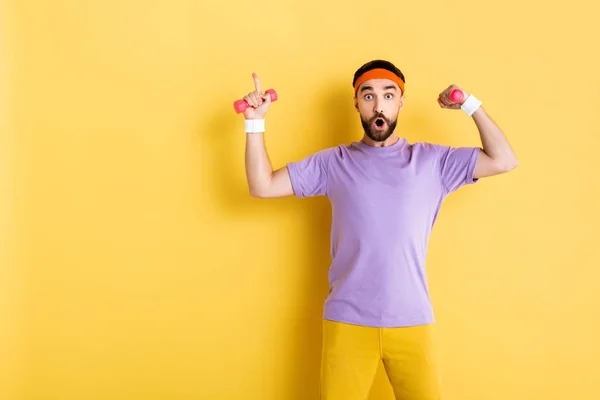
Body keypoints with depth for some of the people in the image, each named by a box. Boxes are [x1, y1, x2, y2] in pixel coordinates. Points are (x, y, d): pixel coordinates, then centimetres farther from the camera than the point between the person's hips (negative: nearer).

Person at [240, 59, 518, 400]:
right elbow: (262, 186, 4)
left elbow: (504, 160, 2)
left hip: (412, 322, 1)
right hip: (348, 323, 0)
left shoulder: (431, 160, 6)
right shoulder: (334, 163, 5)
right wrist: (255, 122, -3)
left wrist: (471, 105, -1)